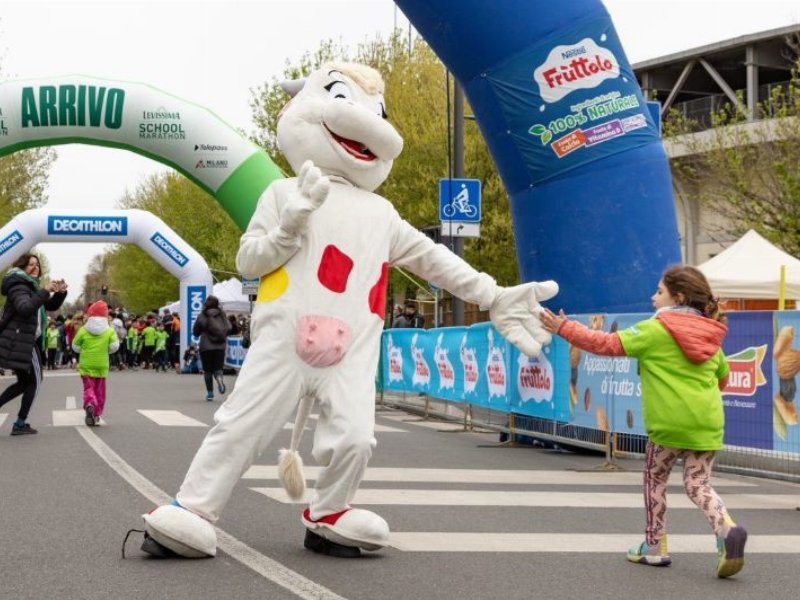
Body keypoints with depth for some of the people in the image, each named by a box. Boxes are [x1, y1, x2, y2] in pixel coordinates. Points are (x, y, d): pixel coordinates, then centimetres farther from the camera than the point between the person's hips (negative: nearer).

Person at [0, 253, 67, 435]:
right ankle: (20, 424, -1)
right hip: (21, 341, -10)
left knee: (25, 382, 16)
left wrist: (60, 292, 1)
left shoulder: (31, 286, 20)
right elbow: (25, 308, -30)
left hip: (21, 341, 10)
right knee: (34, 380, -2)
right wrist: (45, 291, -32)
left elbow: (52, 305, 20)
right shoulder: (18, 285, -11)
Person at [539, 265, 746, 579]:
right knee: (698, 484, 9)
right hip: (708, 421, 5)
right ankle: (727, 529, -17)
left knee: (655, 479, 15)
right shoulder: (709, 335, 12)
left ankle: (655, 546, 21)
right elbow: (723, 375, 24)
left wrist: (564, 328, -2)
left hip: (669, 421, -5)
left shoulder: (655, 330, -6)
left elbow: (608, 344, -7)